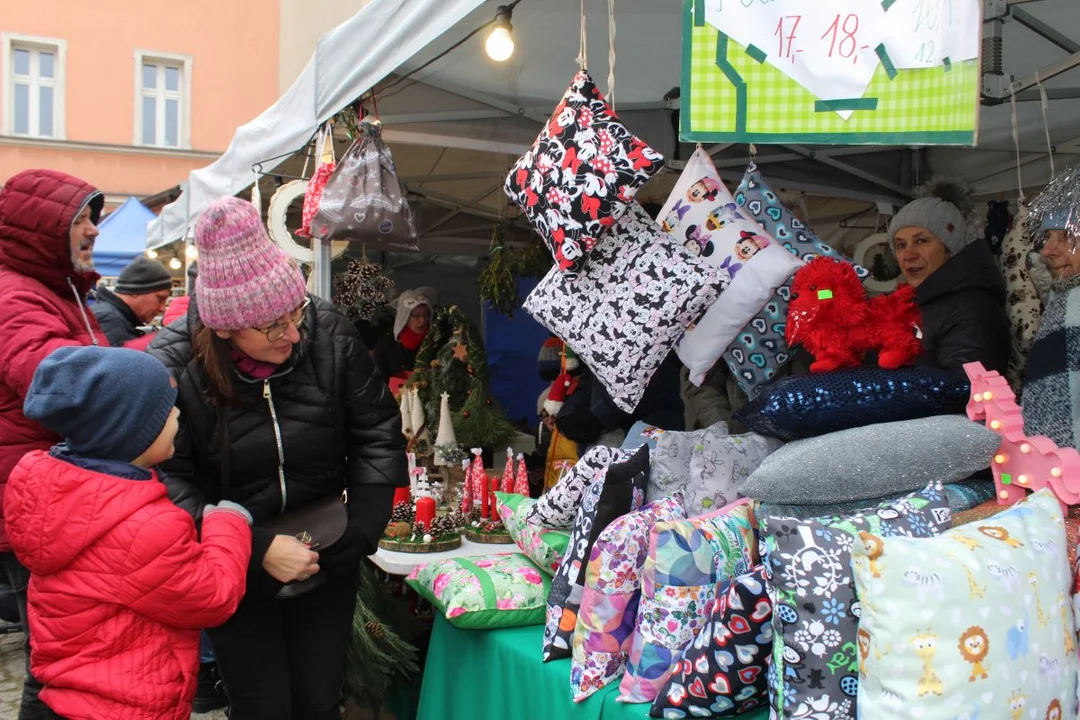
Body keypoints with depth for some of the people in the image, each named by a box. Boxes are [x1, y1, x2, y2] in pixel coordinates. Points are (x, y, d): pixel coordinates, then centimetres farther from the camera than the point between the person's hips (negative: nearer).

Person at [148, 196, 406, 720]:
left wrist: (362, 530, -10)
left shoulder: (329, 334, -13)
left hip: (327, 562, 2)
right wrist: (257, 548, -23)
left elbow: (377, 431, -4)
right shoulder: (172, 369, -19)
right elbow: (170, 487, -18)